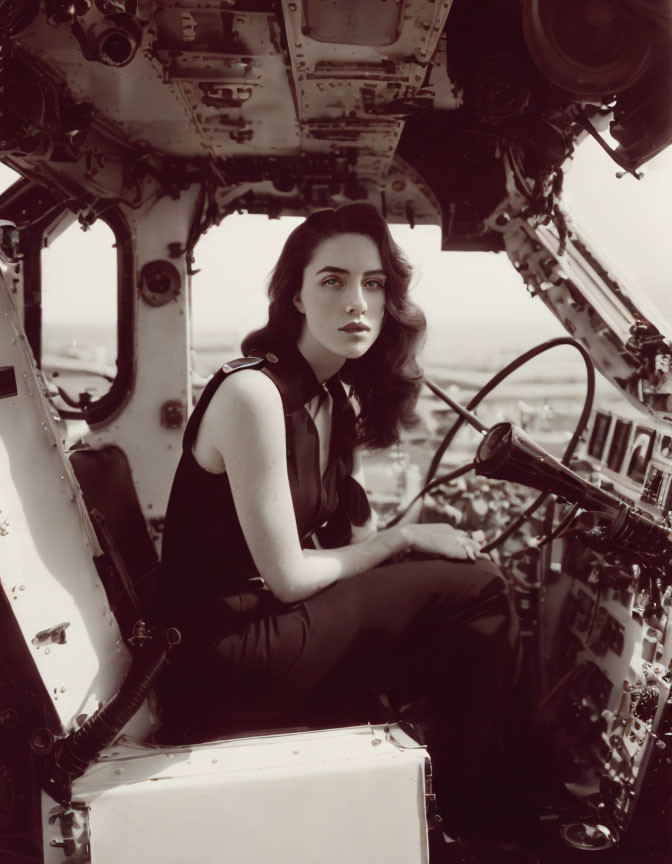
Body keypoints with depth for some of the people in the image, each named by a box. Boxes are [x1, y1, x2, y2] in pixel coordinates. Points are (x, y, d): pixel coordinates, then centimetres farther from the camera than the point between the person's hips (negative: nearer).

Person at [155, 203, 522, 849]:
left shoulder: (338, 400, 7)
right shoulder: (252, 392, -20)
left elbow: (356, 539, 8)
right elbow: (288, 578, -19)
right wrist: (406, 539, -8)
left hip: (272, 626, 9)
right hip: (221, 659, -8)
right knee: (475, 589, -10)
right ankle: (472, 822, 11)